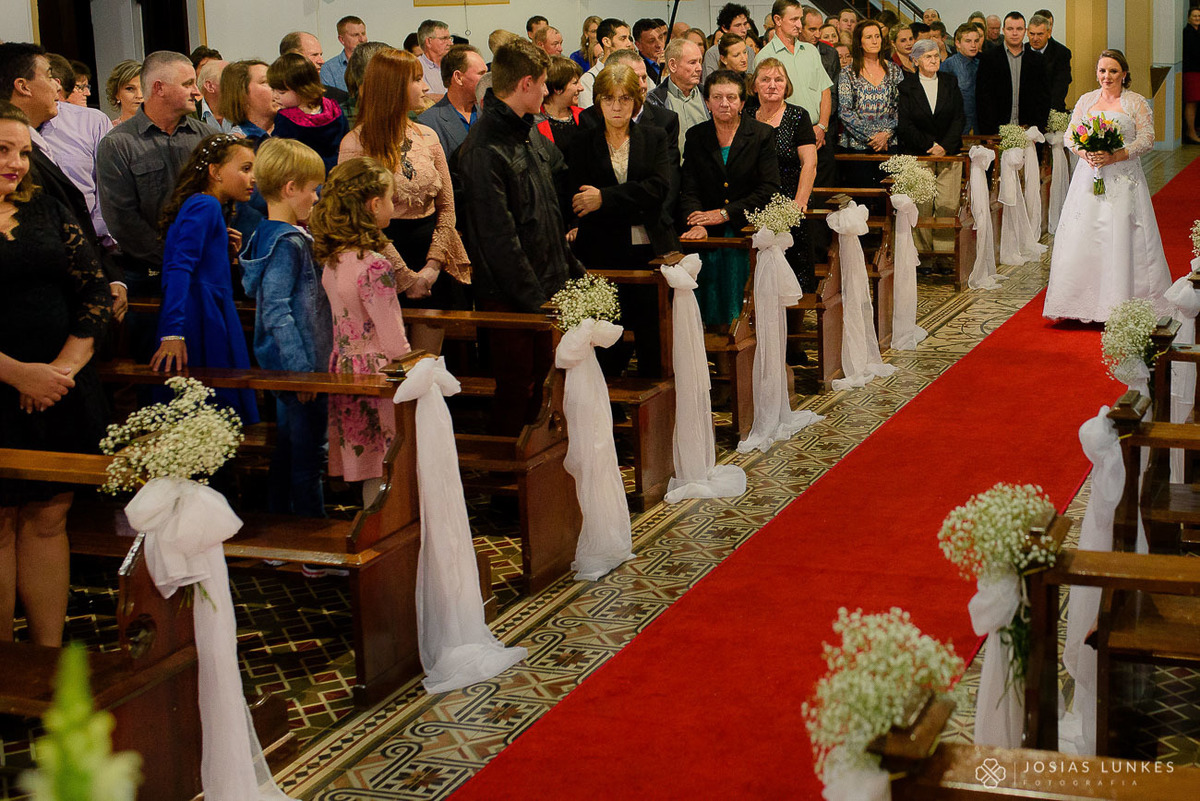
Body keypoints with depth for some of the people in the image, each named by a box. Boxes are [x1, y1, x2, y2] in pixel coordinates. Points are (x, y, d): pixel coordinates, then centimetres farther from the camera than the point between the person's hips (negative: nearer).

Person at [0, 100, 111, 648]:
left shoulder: (47, 212, 11)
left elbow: (94, 290, 8)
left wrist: (67, 365, -5)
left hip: (62, 392, 4)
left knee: (48, 520, 9)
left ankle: (50, 652, 16)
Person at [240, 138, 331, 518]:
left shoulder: (268, 235, 10)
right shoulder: (288, 243, -20)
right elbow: (276, 310, -24)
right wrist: (303, 368, -24)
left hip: (285, 367, 10)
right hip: (301, 368, -10)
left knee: (285, 454, 19)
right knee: (308, 459, -2)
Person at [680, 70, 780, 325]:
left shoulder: (762, 135, 3)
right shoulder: (696, 137, 10)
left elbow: (769, 189, -5)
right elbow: (689, 190, 3)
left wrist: (725, 213, -12)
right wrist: (697, 223, -18)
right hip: (710, 238, 2)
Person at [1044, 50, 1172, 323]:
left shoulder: (1137, 103, 2)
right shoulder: (1086, 100, 12)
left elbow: (1147, 139, -4)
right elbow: (1069, 135, 12)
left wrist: (1115, 156, -17)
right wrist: (1085, 153, -9)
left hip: (1123, 179, -3)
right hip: (1088, 176, 3)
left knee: (1122, 237, -7)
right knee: (1081, 237, -2)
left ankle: (1121, 305, -2)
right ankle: (1081, 301, 4)